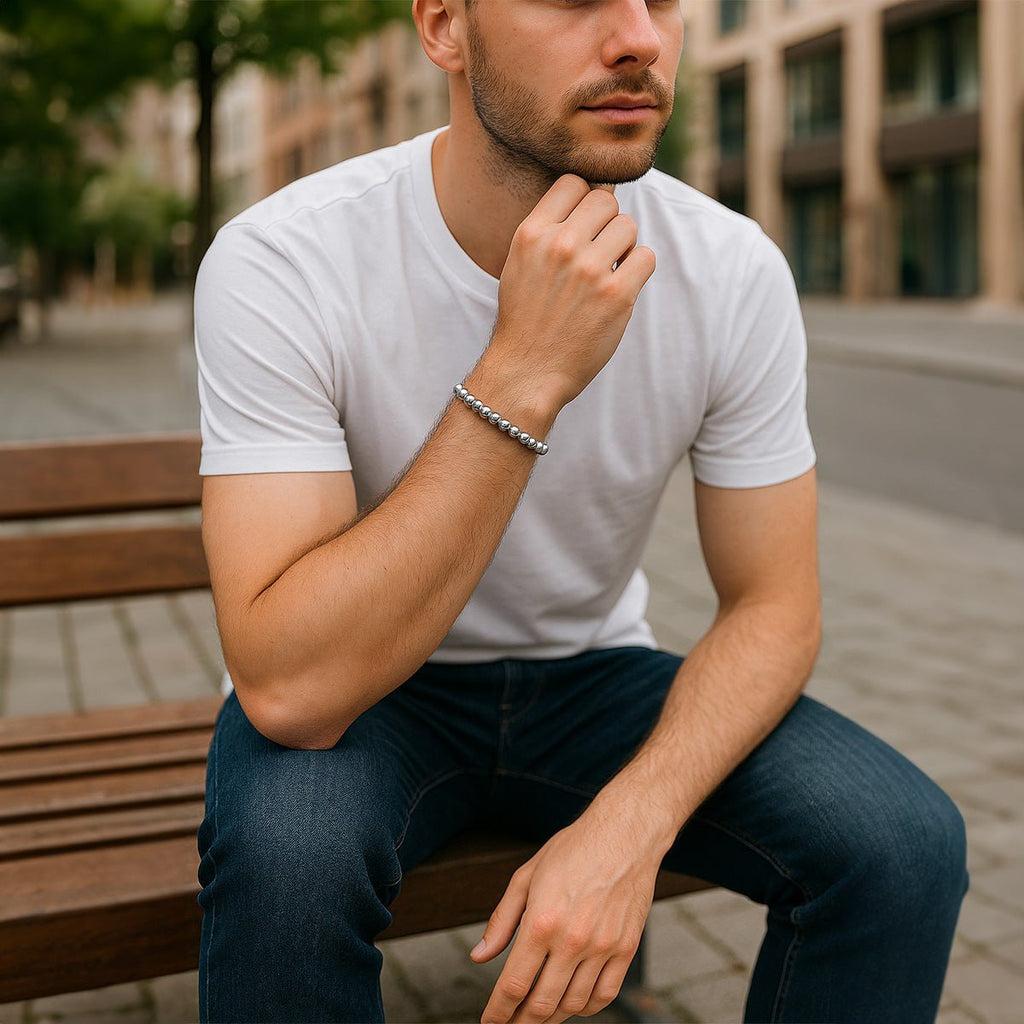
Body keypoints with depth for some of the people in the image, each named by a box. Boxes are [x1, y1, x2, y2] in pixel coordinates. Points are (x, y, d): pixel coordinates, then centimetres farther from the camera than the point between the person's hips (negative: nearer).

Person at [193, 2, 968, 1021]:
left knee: (904, 841, -19)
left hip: (592, 676, 3)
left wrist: (633, 821, -26)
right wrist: (523, 375, -38)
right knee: (285, 847, -35)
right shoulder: (280, 263, -25)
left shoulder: (736, 271, -14)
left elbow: (771, 608, -8)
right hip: (361, 694, -2)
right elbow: (289, 689, -32)